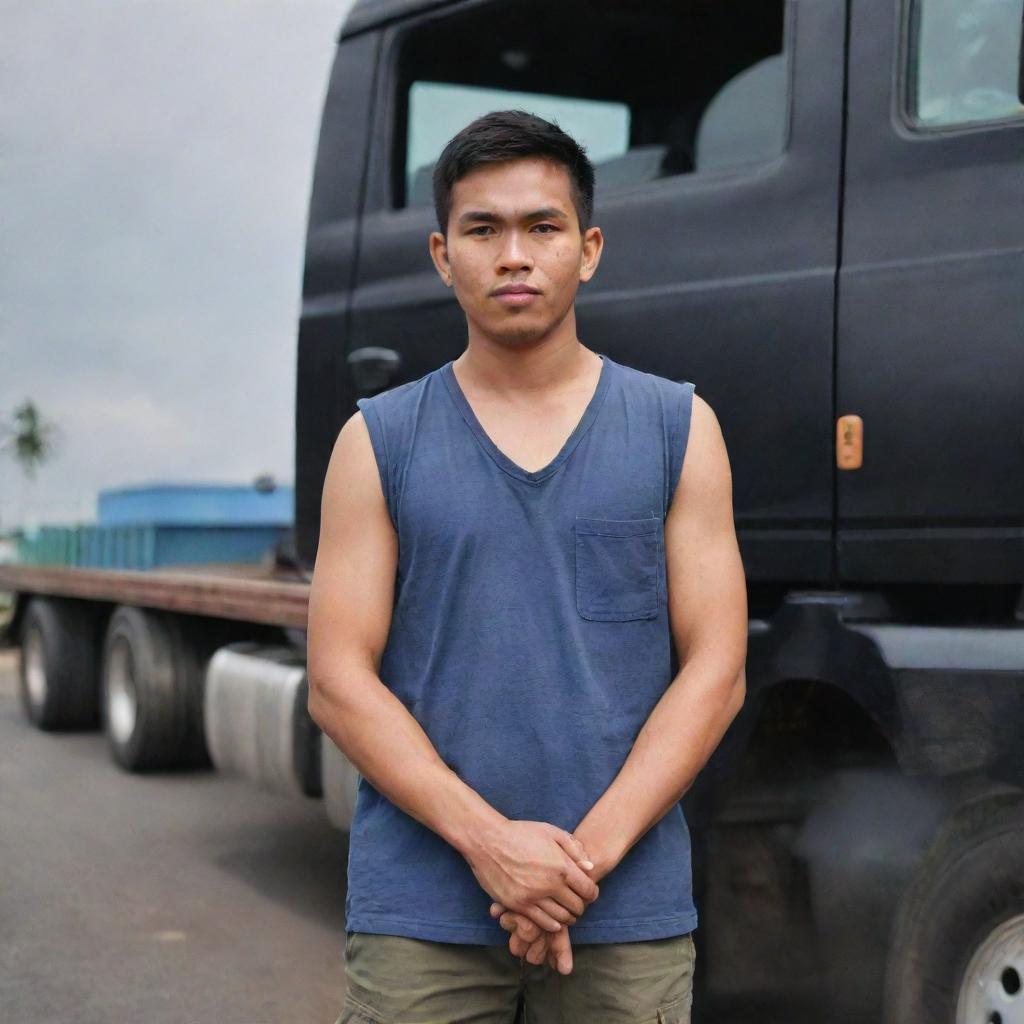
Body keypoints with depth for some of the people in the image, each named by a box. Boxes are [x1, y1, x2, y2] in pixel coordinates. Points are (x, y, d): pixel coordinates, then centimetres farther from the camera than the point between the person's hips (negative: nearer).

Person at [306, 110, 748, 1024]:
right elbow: (340, 684, -1)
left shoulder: (679, 428, 5)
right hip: (419, 913, 0)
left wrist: (589, 851, -10)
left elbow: (715, 672, 1)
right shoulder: (379, 441, 5)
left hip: (630, 913, 0)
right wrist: (489, 842, -13)